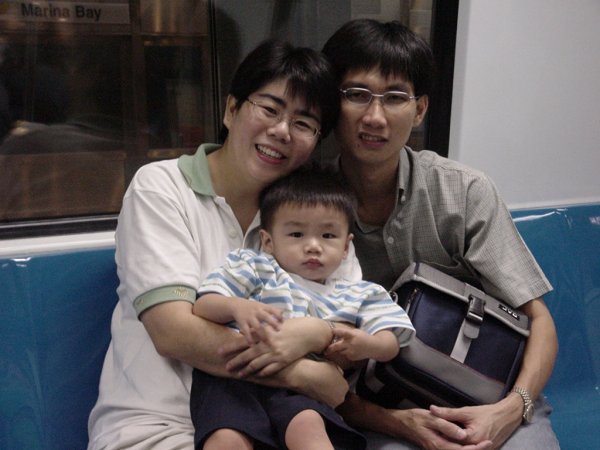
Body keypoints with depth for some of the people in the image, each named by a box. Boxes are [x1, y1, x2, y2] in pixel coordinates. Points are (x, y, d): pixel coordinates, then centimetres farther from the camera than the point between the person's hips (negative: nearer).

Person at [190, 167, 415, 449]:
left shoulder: (356, 296, 25)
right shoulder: (255, 268, 19)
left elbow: (390, 343, 16)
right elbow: (201, 307, 9)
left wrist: (367, 345, -9)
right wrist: (236, 307, -15)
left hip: (299, 388, 2)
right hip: (235, 374, -1)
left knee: (307, 425, -36)